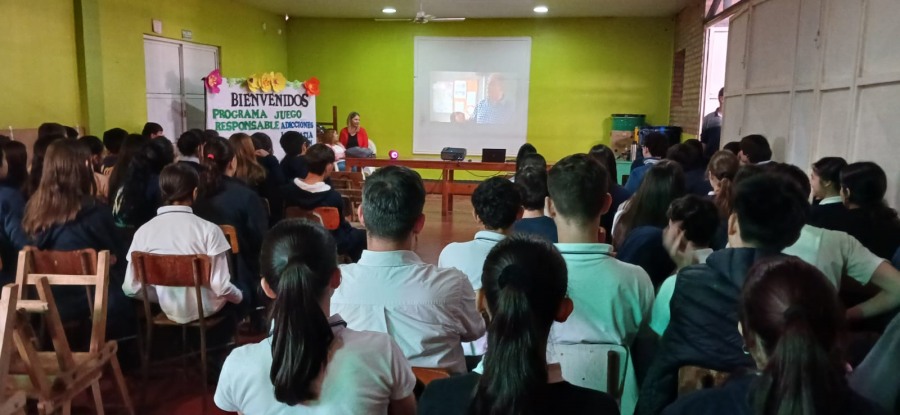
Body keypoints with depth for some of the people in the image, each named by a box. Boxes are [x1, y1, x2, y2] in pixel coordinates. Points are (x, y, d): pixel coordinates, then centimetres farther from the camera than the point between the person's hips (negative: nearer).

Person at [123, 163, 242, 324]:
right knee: (235, 300, 32)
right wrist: (239, 296, 0)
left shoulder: (143, 231, -10)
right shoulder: (209, 229, -20)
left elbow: (131, 288, -9)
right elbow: (221, 286, -22)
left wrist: (162, 296, 10)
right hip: (206, 311, -3)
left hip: (170, 311, 3)